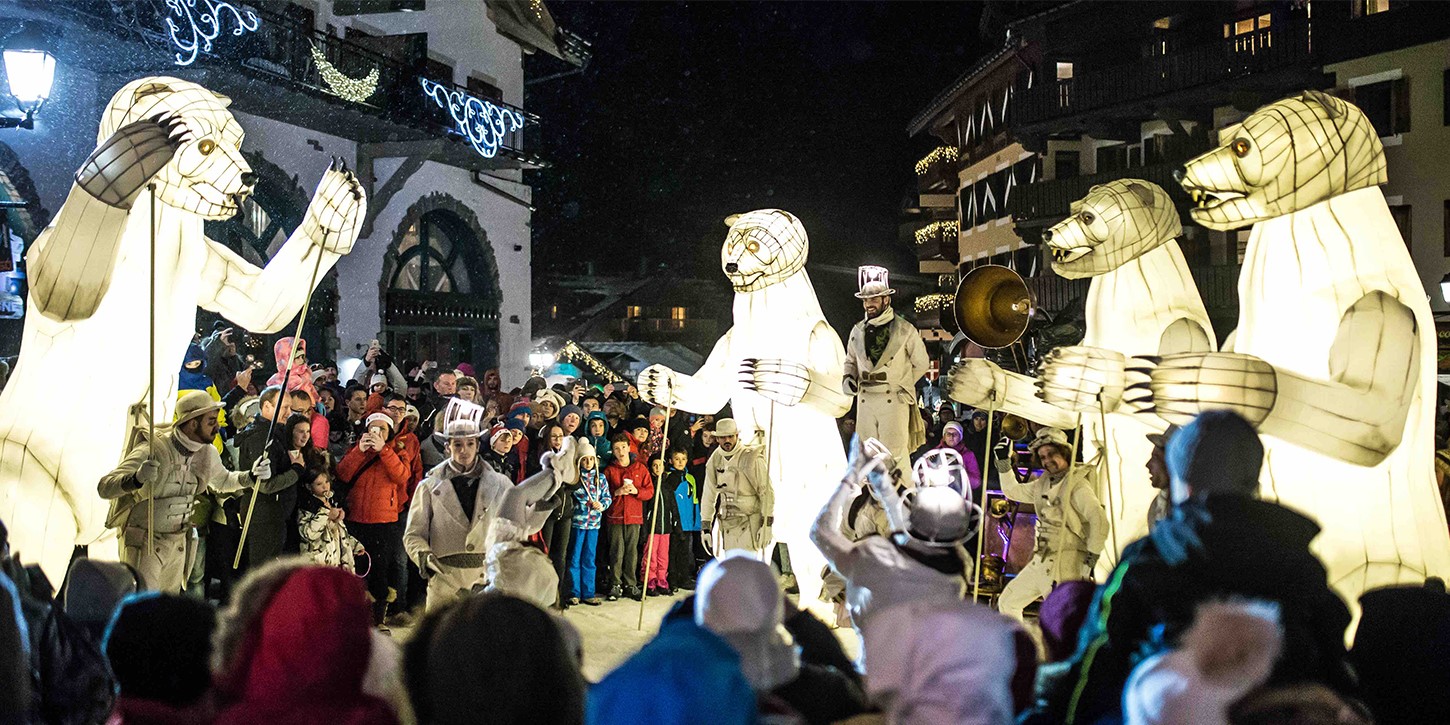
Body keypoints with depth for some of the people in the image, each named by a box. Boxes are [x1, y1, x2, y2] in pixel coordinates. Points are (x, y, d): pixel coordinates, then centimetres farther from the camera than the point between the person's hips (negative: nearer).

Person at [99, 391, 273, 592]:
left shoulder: (208, 453, 0)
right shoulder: (152, 451, -21)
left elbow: (223, 481, 23)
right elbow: (104, 487, -26)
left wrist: (251, 476, 3)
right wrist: (137, 479, -46)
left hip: (178, 543, 6)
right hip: (144, 543, -6)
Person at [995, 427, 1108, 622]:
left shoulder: (1077, 485, -14)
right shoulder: (1044, 483, 12)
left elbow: (1099, 521, -22)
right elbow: (1013, 491, 26)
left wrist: (1090, 559, -21)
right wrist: (1003, 462, 15)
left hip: (1064, 565, -9)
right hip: (1040, 562, 9)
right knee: (1007, 602, 16)